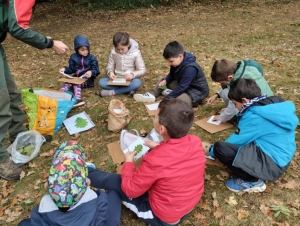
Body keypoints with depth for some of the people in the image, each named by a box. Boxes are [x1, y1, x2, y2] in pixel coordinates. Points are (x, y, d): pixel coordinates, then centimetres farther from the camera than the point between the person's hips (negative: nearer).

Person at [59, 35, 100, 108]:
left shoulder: (92, 58, -2)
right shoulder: (73, 57, 7)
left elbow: (96, 71, -6)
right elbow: (71, 69, 15)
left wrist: (91, 73, -29)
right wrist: (65, 69, -6)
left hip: (87, 79, -4)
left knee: (76, 83, -32)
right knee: (67, 83, -23)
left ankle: (77, 99, -52)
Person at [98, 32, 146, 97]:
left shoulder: (135, 53, -12)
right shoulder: (113, 52, -5)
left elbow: (142, 70, -9)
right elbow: (109, 66, 5)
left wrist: (132, 74, -29)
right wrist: (110, 72, -20)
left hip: (129, 80, -2)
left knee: (137, 83, -37)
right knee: (101, 82, -24)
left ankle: (112, 92, -25)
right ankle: (129, 89, -24)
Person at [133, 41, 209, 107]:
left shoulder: (190, 68, -31)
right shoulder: (177, 62, -5)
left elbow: (181, 87, -30)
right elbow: (171, 75, 12)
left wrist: (165, 99, -29)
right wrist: (165, 80, -10)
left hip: (197, 91, -9)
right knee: (162, 81, 12)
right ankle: (151, 95, -8)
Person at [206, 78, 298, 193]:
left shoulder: (254, 117, -21)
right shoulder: (273, 105, 4)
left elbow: (236, 140, -11)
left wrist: (212, 151, 6)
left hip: (271, 164, -10)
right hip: (281, 159, 10)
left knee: (219, 148, -20)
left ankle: (253, 181, -5)